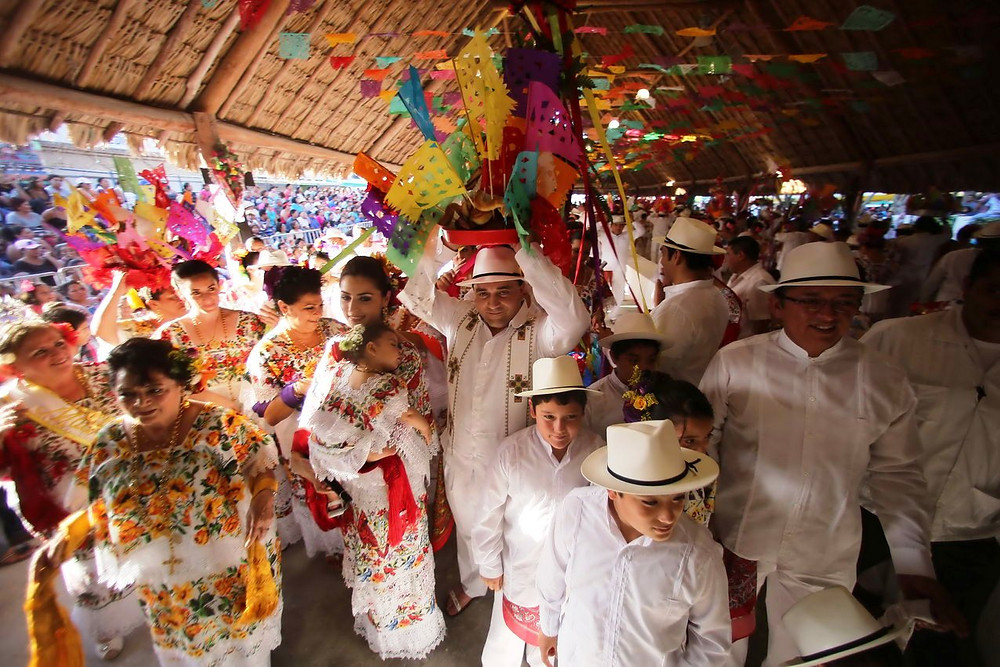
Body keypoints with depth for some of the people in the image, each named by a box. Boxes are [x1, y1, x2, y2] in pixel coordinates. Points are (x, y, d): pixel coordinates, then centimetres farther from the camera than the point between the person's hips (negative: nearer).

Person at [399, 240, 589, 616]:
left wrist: (525, 251, -45)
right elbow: (413, 293, -9)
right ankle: (471, 583, 62)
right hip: (461, 457, 4)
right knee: (467, 528, 30)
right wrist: (435, 246, -26)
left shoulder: (540, 330, -23)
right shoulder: (459, 319, -8)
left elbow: (576, 318, -43)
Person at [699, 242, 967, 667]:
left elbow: (897, 477, 6)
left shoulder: (885, 383, -2)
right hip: (732, 550, -1)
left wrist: (913, 564, 0)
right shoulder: (734, 363, -9)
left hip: (823, 567, 2)